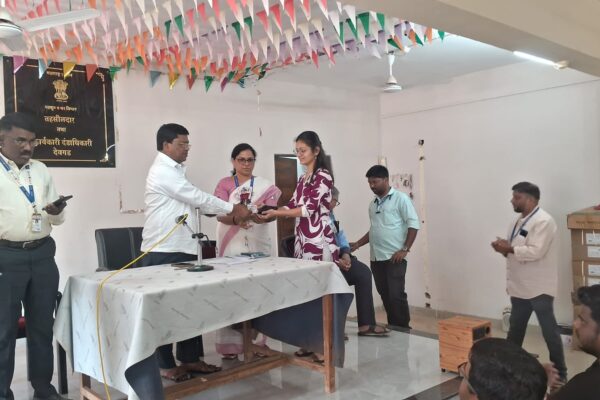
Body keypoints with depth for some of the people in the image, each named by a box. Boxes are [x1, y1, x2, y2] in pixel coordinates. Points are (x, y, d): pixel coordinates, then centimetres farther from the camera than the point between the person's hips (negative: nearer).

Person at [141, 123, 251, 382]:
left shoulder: (175, 170, 17)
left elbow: (194, 202, 15)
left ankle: (189, 358, 21)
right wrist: (232, 209, -8)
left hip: (183, 249, 9)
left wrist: (227, 213, 5)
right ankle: (165, 365, 14)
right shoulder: (163, 171, -15)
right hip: (163, 252, -9)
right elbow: (197, 197, -16)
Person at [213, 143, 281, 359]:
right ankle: (230, 344, 3)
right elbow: (220, 214, -9)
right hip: (231, 246, -1)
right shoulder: (224, 184, 4)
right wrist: (236, 220, -30)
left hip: (258, 245, 1)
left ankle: (258, 341, 13)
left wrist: (261, 215, -30)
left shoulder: (265, 186, 7)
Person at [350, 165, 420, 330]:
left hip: (394, 257, -6)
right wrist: (357, 244, 12)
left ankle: (403, 329, 5)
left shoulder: (400, 198, -3)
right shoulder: (373, 204, 16)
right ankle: (392, 327, 20)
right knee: (385, 295, 10)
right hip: (376, 258, 7)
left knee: (396, 295, -6)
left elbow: (413, 224, -8)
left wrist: (405, 249, -14)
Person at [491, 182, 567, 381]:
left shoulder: (543, 221, -17)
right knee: (515, 329, 19)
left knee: (549, 330, 2)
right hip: (520, 286, 9)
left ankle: (559, 373, 14)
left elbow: (535, 252, -27)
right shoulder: (518, 221, 12)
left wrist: (508, 249, -19)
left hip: (539, 288, -9)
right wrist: (503, 247, -4)